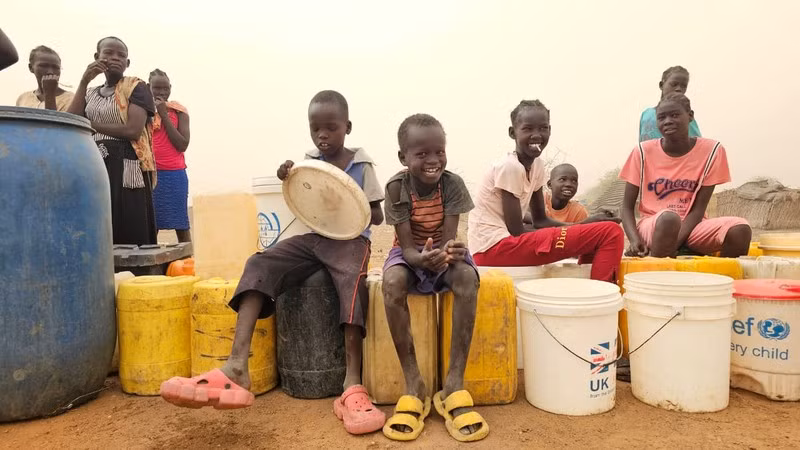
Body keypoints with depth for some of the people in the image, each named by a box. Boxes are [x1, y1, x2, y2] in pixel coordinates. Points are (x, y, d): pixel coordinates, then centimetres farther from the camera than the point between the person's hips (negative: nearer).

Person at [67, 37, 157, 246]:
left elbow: (133, 130, -11)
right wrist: (84, 82, 1)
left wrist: (90, 124, 0)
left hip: (125, 169, -5)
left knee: (130, 236, -8)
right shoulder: (91, 94, 20)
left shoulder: (136, 87, 3)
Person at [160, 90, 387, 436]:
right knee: (259, 264, -22)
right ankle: (236, 368, -35)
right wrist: (288, 181, -5)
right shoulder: (309, 163, 13)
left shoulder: (362, 166, 3)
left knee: (351, 279, -38)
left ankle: (352, 385, -40)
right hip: (311, 238, 4)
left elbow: (378, 216, 4)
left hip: (350, 239, -4)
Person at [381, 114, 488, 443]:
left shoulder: (453, 183, -16)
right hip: (410, 253, 0)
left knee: (467, 277, -34)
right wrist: (423, 258, -45)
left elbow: (448, 239, -21)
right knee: (392, 282, -35)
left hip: (443, 251, 1)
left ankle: (454, 383, -27)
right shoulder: (396, 187, -18)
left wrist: (449, 253, -46)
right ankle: (413, 385, -24)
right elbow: (407, 246, -21)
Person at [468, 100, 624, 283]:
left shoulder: (537, 164, 12)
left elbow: (540, 220, 16)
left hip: (504, 244, 9)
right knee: (611, 232, -13)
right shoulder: (510, 167, -14)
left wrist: (585, 224, 0)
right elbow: (516, 230, -14)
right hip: (495, 247, -9)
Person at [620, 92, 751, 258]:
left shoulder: (711, 150, -3)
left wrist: (673, 242, -22)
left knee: (740, 229, -28)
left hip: (691, 226, 2)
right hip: (652, 225, -2)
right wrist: (635, 239, -23)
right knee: (668, 218, -37)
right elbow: (627, 206, -3)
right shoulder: (644, 151, -5)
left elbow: (699, 207, -6)